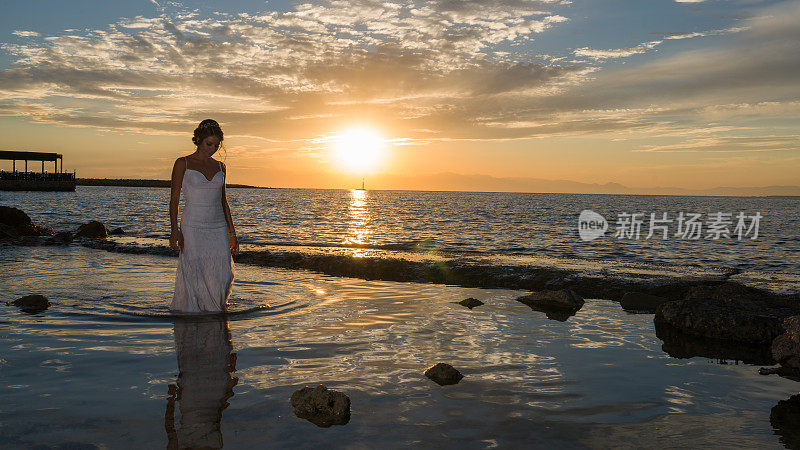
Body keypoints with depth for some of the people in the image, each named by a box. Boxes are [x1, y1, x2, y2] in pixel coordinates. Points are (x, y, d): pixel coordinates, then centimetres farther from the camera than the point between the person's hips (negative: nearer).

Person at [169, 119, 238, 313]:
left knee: (222, 276, -3)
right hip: (193, 228, -3)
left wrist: (232, 232, 13)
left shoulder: (220, 167, 12)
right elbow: (174, 198, -3)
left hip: (218, 229, 4)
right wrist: (174, 229, -14)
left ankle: (216, 310, 20)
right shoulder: (183, 164, 0)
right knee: (193, 278, -2)